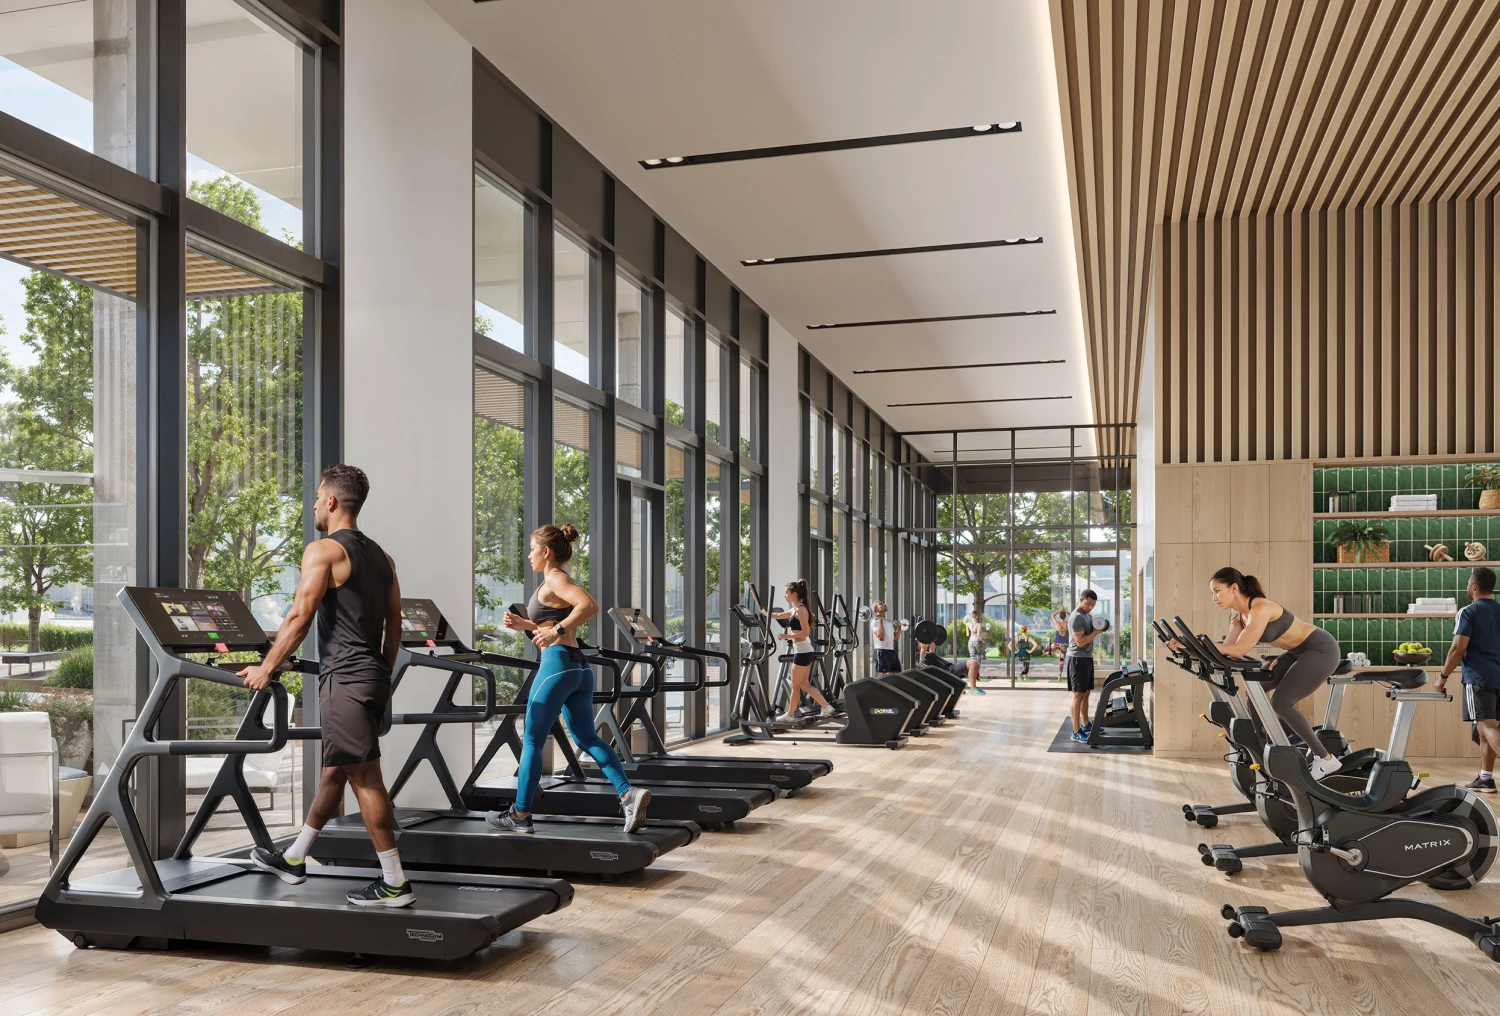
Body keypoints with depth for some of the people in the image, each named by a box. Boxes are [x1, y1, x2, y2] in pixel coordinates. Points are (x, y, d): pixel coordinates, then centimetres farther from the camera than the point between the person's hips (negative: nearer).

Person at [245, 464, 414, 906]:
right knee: (334, 771, 18)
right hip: (372, 678, 9)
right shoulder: (380, 556, 15)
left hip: (345, 679, -9)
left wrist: (266, 668, -6)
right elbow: (394, 624, 16)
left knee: (365, 779, -6)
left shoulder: (323, 550, -10)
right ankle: (294, 859, 33)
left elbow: (299, 617, -14)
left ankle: (394, 884, -3)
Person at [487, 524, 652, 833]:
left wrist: (556, 631, -23)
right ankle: (628, 794, -5)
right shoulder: (557, 581, 20)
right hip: (578, 668, 10)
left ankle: (520, 816, 9)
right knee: (587, 738, 10)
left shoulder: (554, 579, -9)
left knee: (531, 741, 2)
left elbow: (589, 606, -25)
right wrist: (526, 625, 16)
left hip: (558, 663, -10)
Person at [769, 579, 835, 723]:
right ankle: (827, 707, 10)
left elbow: (805, 632, -20)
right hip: (803, 651, 10)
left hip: (802, 651, -10)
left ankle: (790, 715, 11)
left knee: (795, 685, 1)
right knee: (805, 685, 12)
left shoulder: (800, 610, -14)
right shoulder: (794, 610, 14)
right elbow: (778, 615, 28)